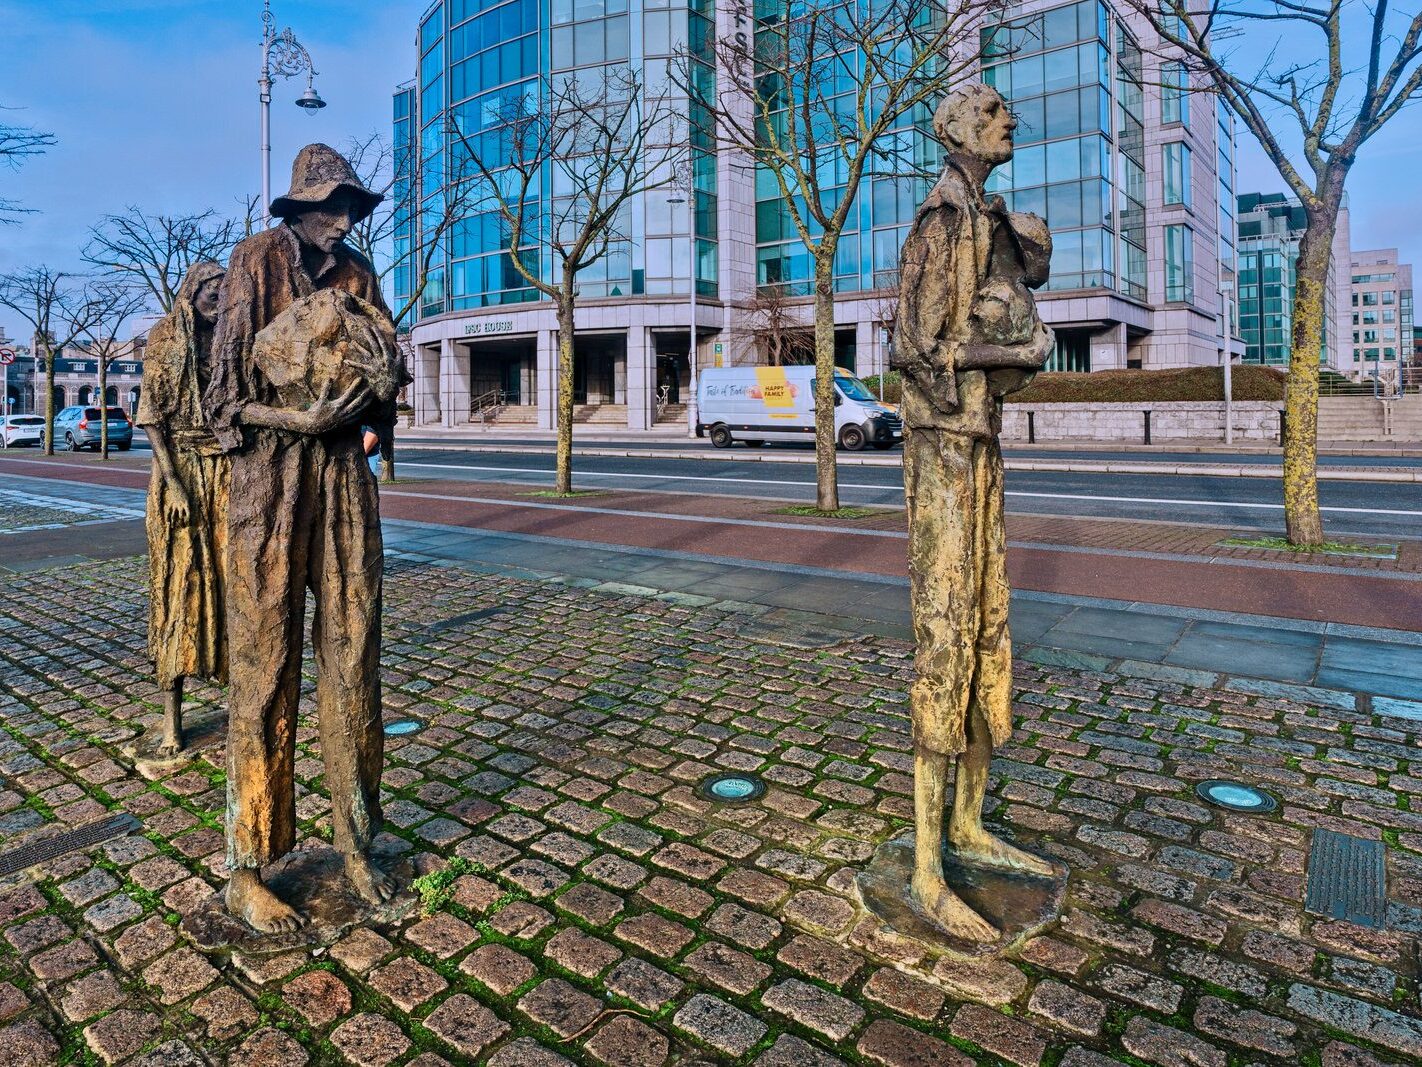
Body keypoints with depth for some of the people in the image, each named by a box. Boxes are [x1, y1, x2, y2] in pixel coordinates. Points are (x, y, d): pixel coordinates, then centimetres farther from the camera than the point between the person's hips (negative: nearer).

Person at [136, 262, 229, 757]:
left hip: (228, 470, 2)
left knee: (230, 576, 1)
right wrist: (174, 483, -13)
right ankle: (172, 716, 2)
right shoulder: (165, 339, 1)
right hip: (180, 469, -2)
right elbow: (152, 416, -3)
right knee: (178, 580, -2)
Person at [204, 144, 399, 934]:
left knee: (353, 660, 4)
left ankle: (356, 843, 17)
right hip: (272, 475, -4)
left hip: (347, 472, 4)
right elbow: (226, 395, -3)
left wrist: (367, 399, -7)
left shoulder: (358, 272, 14)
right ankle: (248, 871, 11)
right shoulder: (259, 260, 1)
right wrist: (302, 419, -19)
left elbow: (386, 369, 16)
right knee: (266, 668, -2)